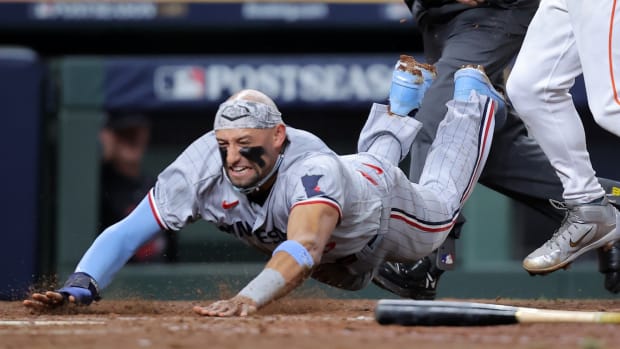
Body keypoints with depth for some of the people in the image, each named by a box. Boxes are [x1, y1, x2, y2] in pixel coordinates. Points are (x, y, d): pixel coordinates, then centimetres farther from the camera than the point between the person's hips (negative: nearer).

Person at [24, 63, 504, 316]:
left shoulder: (314, 170, -53)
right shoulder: (204, 164, -42)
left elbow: (303, 248, -71)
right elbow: (130, 229, -43)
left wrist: (248, 299, -90)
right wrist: (81, 286, -62)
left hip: (380, 199, -4)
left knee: (440, 204, 30)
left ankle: (472, 92, 55)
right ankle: (400, 114, 63)